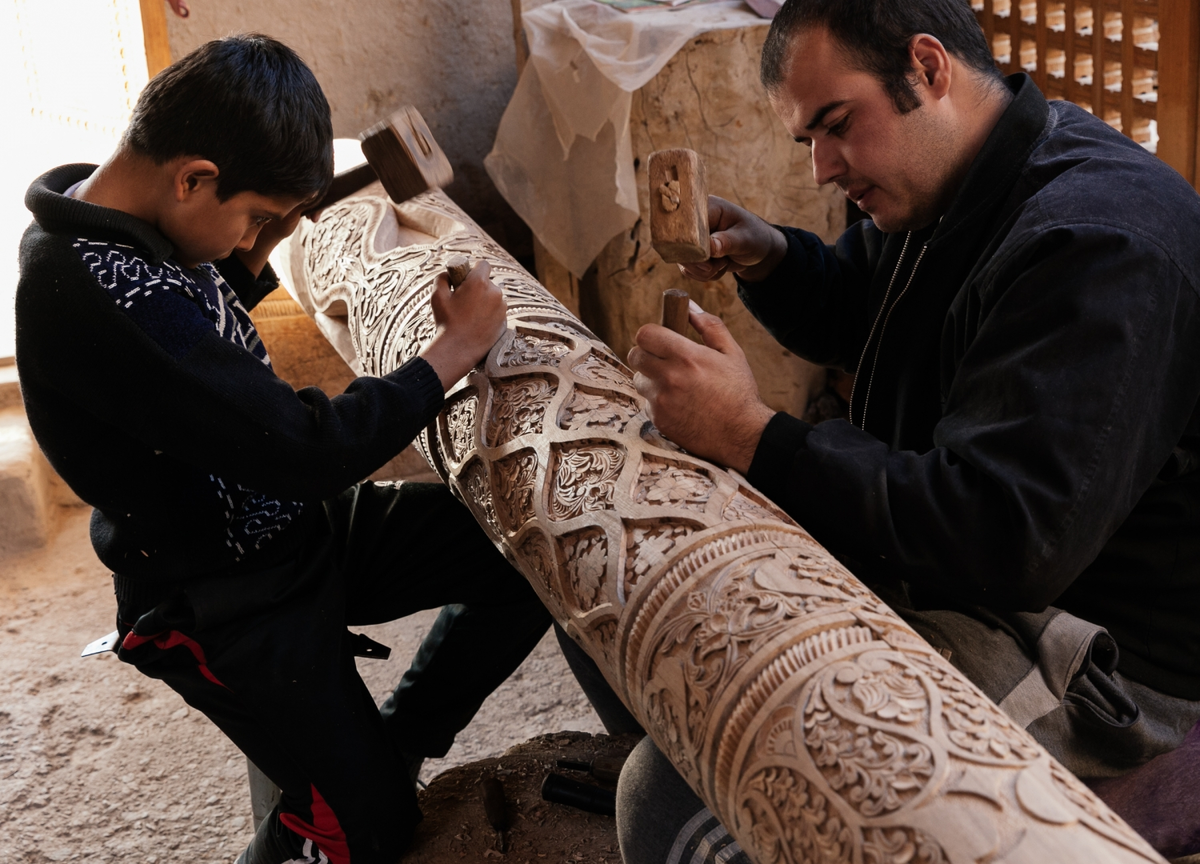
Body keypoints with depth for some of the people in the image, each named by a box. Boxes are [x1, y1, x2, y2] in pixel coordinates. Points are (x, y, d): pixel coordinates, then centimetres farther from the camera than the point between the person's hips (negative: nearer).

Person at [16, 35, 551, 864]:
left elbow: (236, 289, 20)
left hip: (302, 527, 9)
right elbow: (306, 446, -32)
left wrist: (259, 241, -2)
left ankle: (392, 743, 16)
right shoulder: (103, 295, -33)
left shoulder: (127, 221, -3)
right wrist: (458, 346, -19)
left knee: (532, 557, 2)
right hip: (231, 604, -8)